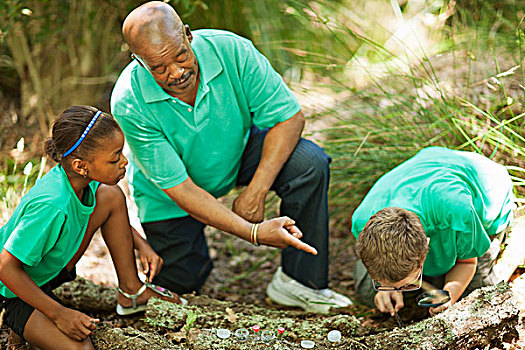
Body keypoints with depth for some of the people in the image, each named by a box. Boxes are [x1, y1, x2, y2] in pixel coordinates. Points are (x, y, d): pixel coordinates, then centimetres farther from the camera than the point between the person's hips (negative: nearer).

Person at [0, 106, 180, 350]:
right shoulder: (52, 206, -38)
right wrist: (59, 313, -25)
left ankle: (130, 291, 4)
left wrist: (141, 245, -2)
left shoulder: (74, 176, -14)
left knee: (110, 195, -8)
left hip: (53, 269, 8)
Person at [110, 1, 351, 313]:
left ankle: (299, 281, -12)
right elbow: (178, 188, -32)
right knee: (182, 281, 4)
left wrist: (254, 195, -29)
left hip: (238, 150, 2)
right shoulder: (130, 105, -34)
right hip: (169, 192, -1)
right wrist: (254, 233, -41)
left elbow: (289, 117, -21)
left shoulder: (230, 50, -31)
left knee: (310, 163, -25)